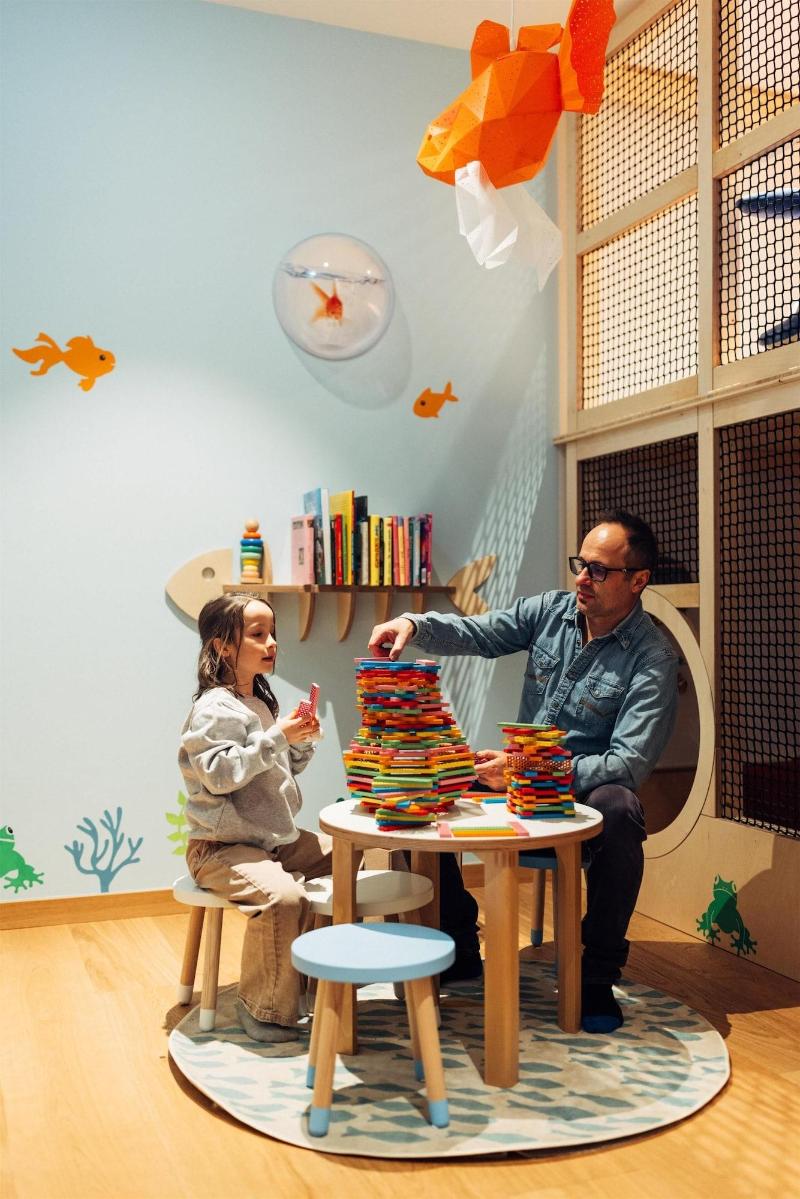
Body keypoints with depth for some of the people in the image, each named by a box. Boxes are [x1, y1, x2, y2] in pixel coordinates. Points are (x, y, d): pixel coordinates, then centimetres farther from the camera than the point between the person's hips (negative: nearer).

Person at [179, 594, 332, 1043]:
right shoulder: (215, 709, -15)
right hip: (221, 848, -10)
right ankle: (265, 1007, -12)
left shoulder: (262, 702, 14)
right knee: (282, 895, -32)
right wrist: (277, 737, -27)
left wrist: (303, 741, 0)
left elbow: (286, 768, 20)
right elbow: (219, 774, -27)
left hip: (274, 837, 10)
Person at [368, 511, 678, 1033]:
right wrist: (414, 624, -26)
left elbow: (629, 763, -23)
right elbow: (476, 633, -5)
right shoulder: (550, 610, 1)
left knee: (620, 808, -38)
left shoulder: (653, 658, -15)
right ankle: (459, 943, 4)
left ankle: (598, 975, -19)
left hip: (589, 789, -5)